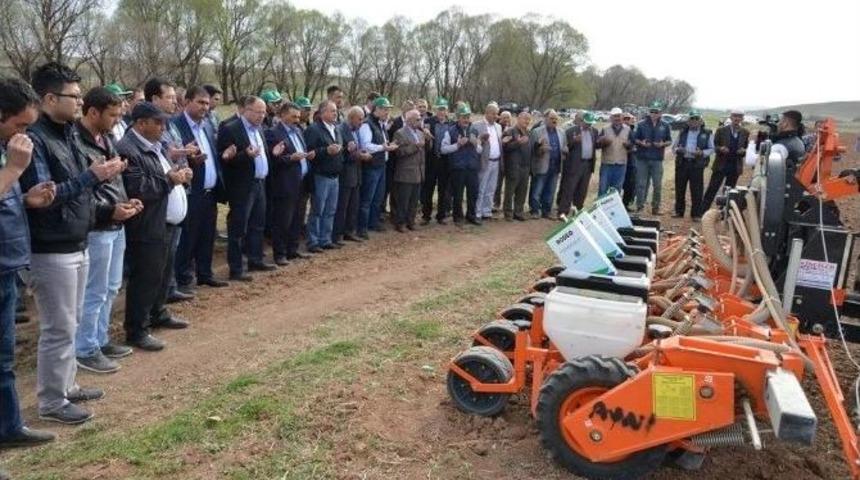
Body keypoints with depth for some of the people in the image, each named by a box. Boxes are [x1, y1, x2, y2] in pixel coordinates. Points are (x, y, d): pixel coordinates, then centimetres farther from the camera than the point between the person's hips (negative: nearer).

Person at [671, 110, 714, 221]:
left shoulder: (707, 133, 4)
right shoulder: (683, 132, 12)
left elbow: (711, 149, 6)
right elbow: (674, 146, 15)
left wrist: (702, 152, -14)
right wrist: (678, 150, -9)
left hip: (697, 164, -3)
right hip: (682, 163, 3)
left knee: (696, 190, -2)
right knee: (680, 188, 7)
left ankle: (696, 214, 6)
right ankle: (679, 211, 19)